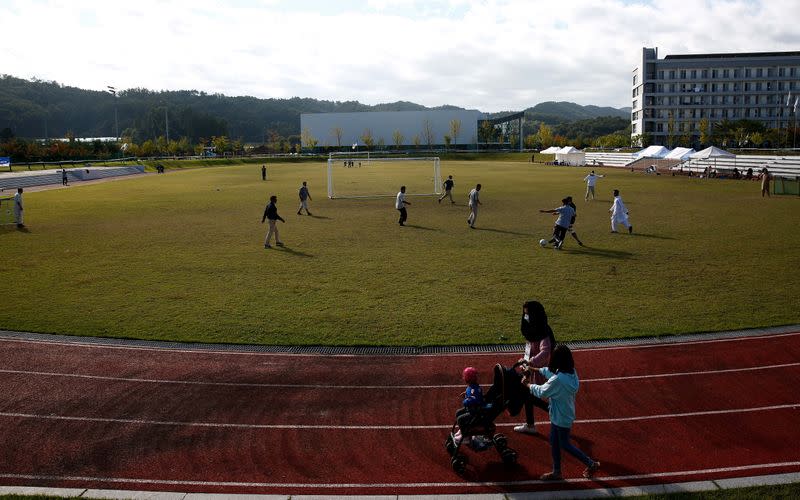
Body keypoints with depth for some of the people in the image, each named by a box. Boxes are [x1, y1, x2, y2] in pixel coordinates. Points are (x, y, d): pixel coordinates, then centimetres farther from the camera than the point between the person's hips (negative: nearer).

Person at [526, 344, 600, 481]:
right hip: (558, 415, 8)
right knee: (554, 442, 20)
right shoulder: (571, 372, -8)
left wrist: (529, 385, -3)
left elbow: (542, 392, -19)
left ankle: (591, 464, 25)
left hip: (562, 418, -8)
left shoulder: (558, 380, -35)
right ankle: (556, 472, 34)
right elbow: (550, 371, 12)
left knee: (564, 444, 13)